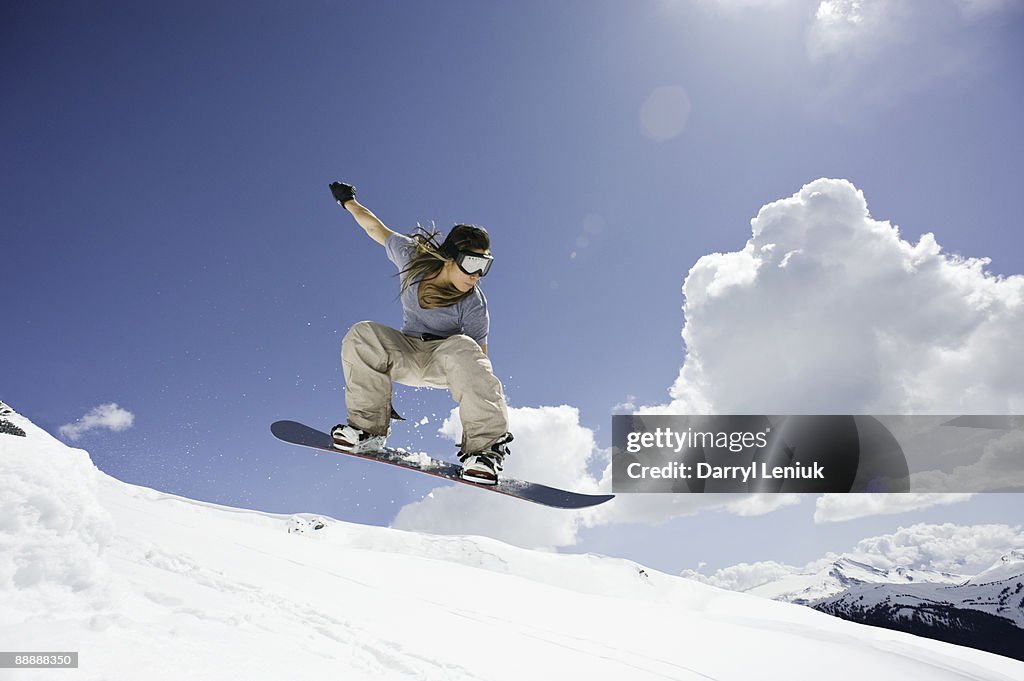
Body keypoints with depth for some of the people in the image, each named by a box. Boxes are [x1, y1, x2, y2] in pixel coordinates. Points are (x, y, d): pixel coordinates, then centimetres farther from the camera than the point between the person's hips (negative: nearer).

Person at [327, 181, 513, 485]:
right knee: (362, 335, -25)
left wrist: (490, 410, -25)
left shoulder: (473, 305, -21)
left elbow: (480, 357, -17)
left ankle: (485, 446, -36)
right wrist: (348, 201, 15)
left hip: (445, 359, -3)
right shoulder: (412, 257, -14)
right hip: (407, 355, 4)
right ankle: (368, 429, -18)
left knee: (462, 348, -39)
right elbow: (377, 229, 4)